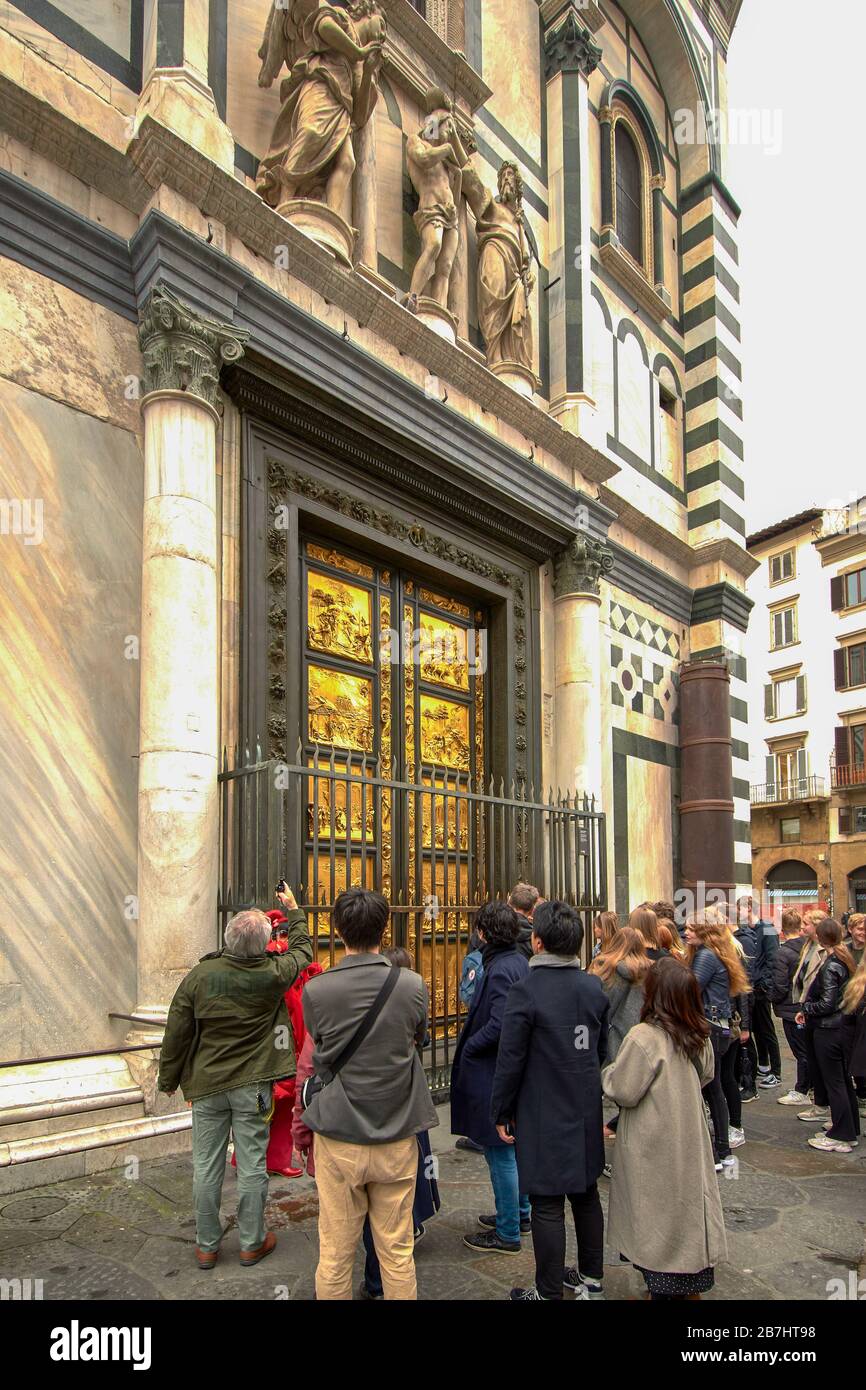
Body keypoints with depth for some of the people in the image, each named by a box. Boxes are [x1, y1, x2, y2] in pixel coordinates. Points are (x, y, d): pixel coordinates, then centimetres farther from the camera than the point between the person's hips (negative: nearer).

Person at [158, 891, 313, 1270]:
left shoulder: (199, 976, -10)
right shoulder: (272, 975, -13)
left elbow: (176, 1033, -2)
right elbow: (302, 949, 9)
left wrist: (169, 1079, 12)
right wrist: (294, 911, 23)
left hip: (206, 1085, 2)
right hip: (252, 1086, -1)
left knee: (206, 1167, 11)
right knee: (252, 1165, 9)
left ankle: (206, 1246, 24)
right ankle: (251, 1243, 22)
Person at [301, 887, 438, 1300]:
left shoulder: (316, 990, -12)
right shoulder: (412, 986, -12)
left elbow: (320, 1052, 5)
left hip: (338, 1139, 0)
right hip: (397, 1139, 1)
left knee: (335, 1254, 13)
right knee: (398, 1253, 14)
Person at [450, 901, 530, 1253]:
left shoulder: (500, 970, -23)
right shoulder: (518, 961, 5)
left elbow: (498, 1026, -29)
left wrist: (467, 1049, -15)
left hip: (494, 1074, -10)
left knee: (500, 1154, 3)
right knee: (512, 1148, 22)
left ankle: (507, 1233, 15)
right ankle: (519, 1213, 37)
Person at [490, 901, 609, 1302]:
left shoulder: (526, 989, -19)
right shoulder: (594, 987, 0)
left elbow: (511, 1059, -15)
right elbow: (602, 1049, 11)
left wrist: (501, 1112, -4)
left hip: (543, 1116, -6)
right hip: (586, 1112, 7)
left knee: (547, 1205, 4)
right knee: (586, 1194, 19)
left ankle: (549, 1291, 15)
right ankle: (591, 1279, 34)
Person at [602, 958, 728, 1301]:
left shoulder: (644, 1037, -26)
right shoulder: (700, 1037, -4)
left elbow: (623, 1091, -19)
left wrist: (608, 1072, -1)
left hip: (654, 1147, -6)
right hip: (689, 1138, 6)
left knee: (656, 1214, 9)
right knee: (686, 1201, 18)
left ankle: (661, 1288, 21)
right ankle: (692, 1283, 31)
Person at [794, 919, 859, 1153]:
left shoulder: (829, 967, -20)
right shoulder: (846, 960, 5)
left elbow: (826, 1004, -22)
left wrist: (805, 1007, -4)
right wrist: (808, 1010, 7)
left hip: (829, 1031, -9)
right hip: (846, 1026, 9)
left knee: (833, 1082, 1)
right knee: (844, 1079, 19)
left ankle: (841, 1137, 8)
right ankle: (851, 1127, 31)